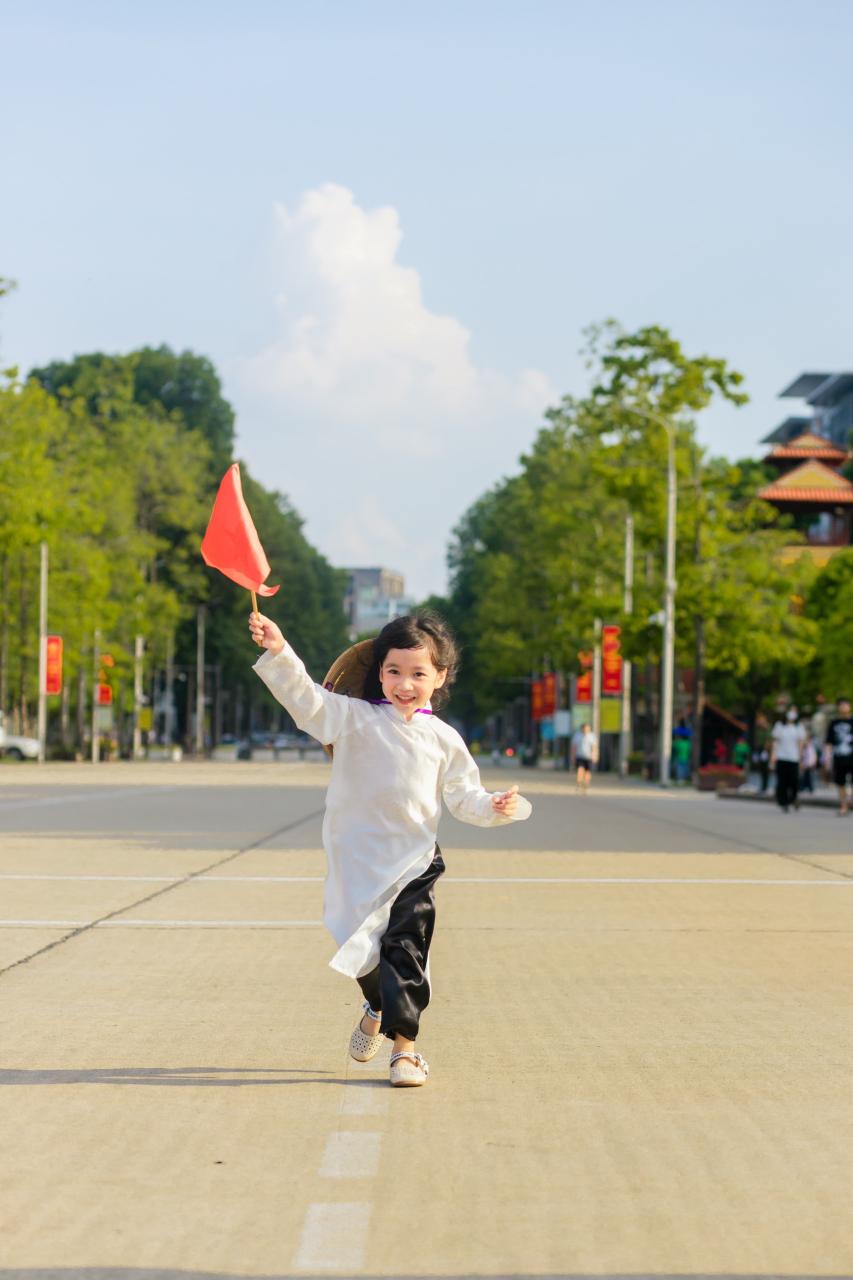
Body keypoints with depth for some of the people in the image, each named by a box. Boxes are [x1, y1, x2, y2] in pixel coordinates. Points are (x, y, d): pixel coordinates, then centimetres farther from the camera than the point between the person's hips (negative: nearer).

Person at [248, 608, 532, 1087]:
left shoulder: (442, 738, 5)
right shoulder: (355, 717, -2)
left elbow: (463, 795, 14)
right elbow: (306, 697, -16)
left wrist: (493, 807, -7)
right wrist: (278, 652, -31)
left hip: (414, 864, 0)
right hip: (358, 862, 0)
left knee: (406, 950, -8)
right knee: (361, 949, 9)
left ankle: (404, 1041, -2)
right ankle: (377, 1008, 39)